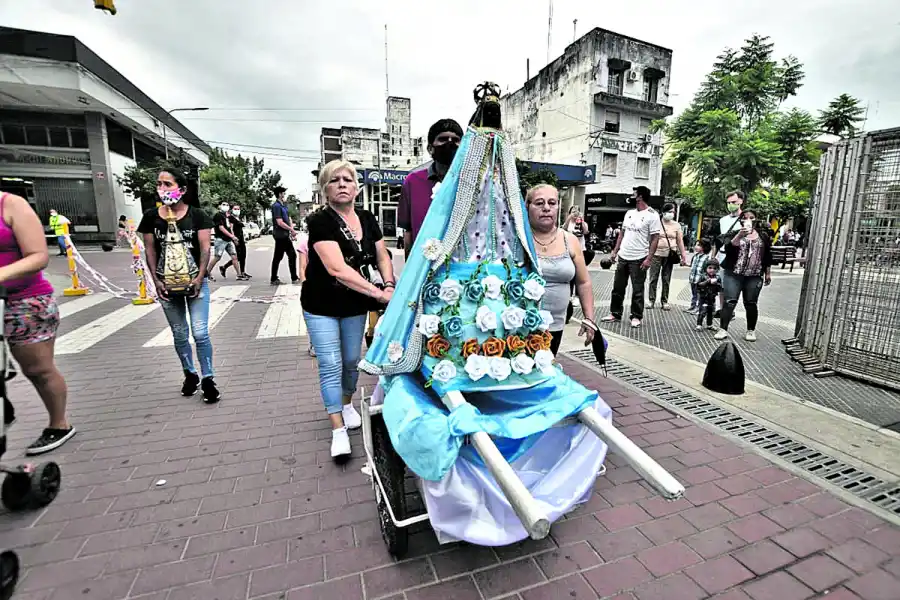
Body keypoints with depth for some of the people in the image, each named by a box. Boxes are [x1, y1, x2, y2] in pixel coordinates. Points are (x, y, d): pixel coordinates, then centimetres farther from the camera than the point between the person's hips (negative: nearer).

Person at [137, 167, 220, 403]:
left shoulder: (197, 215, -5)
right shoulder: (151, 216, 2)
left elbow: (205, 248, -7)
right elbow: (150, 250, 5)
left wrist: (199, 278, -15)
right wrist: (156, 280, -3)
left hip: (195, 282, -3)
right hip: (167, 284, 3)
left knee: (200, 333, -6)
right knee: (179, 334, 12)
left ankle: (208, 379, 5)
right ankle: (190, 374, 28)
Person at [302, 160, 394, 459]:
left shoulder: (367, 219, -1)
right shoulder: (320, 221, -19)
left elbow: (383, 257, 4)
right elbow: (337, 268, -31)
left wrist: (389, 284, -16)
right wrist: (379, 293, -35)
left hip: (356, 305, 5)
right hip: (322, 306, -4)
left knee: (352, 360, 16)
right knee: (331, 365, -3)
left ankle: (347, 404, 42)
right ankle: (338, 429, 11)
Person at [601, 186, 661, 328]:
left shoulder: (652, 215, -9)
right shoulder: (629, 213, 11)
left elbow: (655, 239, -11)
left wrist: (648, 258, -18)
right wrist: (615, 251, 11)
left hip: (639, 259, -6)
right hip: (622, 257, 7)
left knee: (637, 290, 4)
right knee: (618, 287, 10)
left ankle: (636, 316, 15)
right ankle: (615, 314, 21)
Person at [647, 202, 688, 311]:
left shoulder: (676, 225, 7)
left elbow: (680, 241, 9)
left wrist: (684, 256, 5)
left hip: (669, 255, 2)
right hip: (656, 254, -2)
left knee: (666, 280, 6)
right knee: (653, 278, -1)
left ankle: (664, 301, 14)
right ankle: (651, 300, 7)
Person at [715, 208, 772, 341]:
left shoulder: (764, 236, 10)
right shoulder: (735, 234, 4)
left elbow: (767, 256, 15)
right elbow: (728, 249, -14)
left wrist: (768, 273, 13)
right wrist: (739, 235, -25)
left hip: (754, 276, 2)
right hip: (733, 274, -2)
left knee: (751, 303, 4)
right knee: (730, 301, -7)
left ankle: (751, 330, 16)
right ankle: (723, 329, -5)